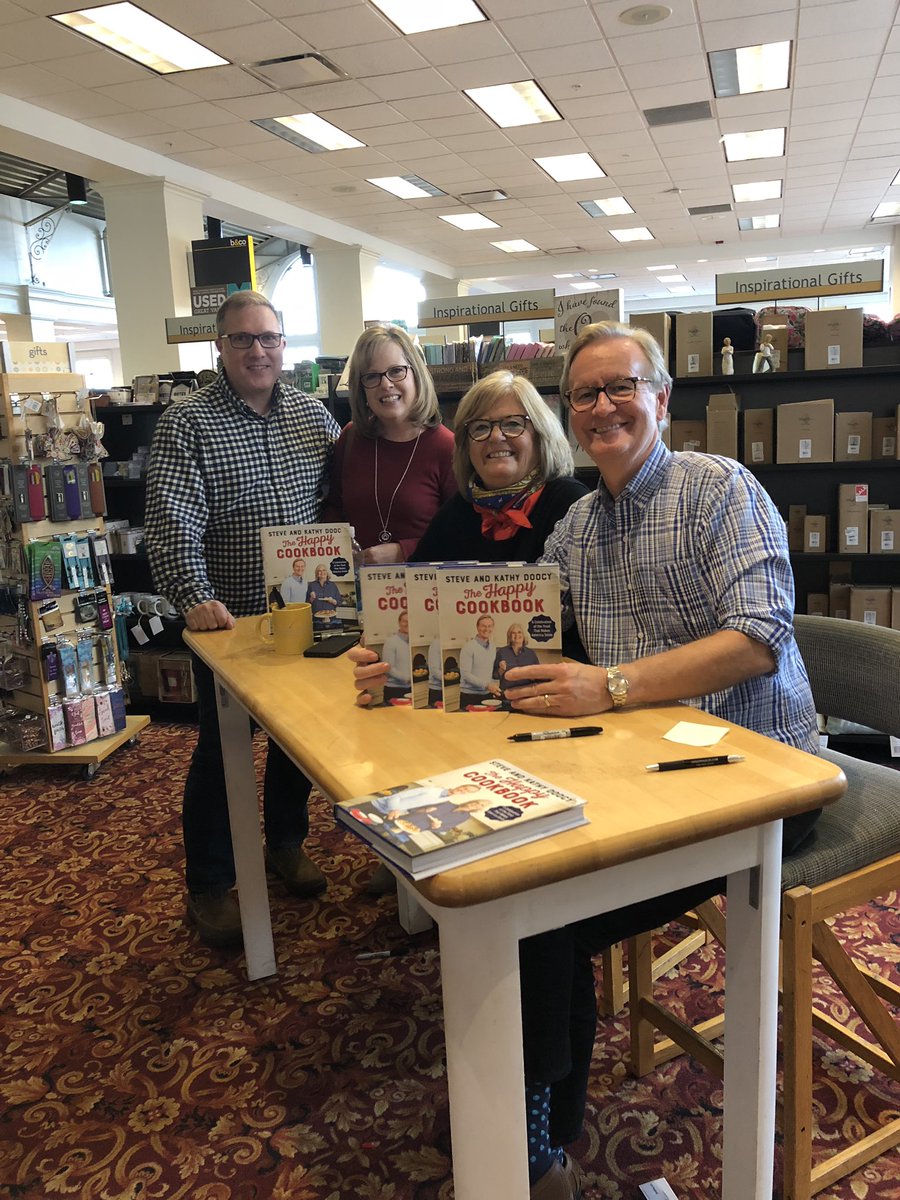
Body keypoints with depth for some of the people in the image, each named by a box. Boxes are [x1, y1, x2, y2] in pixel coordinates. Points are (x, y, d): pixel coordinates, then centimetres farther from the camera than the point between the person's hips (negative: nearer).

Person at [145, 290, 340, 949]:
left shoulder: (314, 414, 6)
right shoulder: (187, 424, -8)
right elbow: (172, 524, -18)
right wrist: (195, 597, -30)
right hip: (228, 620, -4)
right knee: (221, 749, 5)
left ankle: (286, 841, 40)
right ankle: (209, 886, 22)